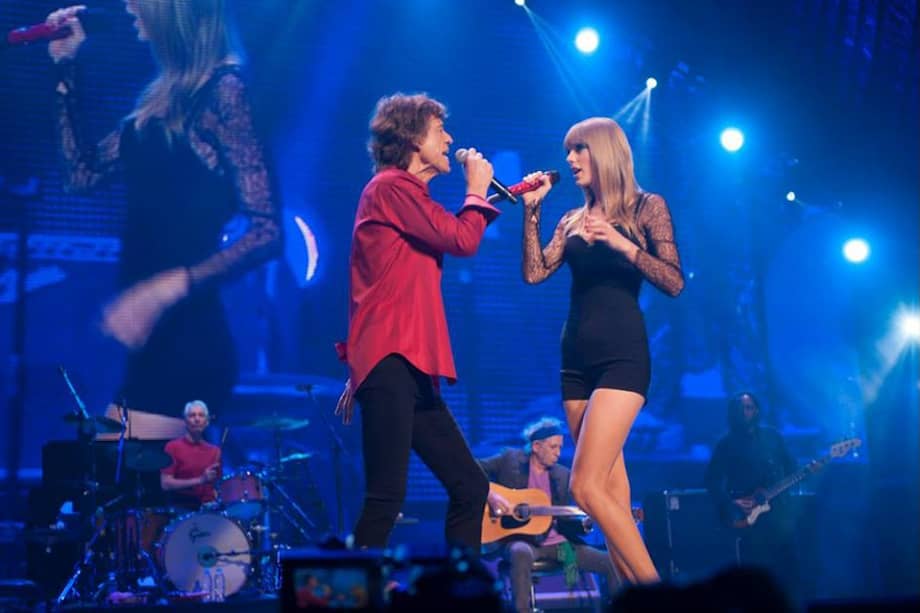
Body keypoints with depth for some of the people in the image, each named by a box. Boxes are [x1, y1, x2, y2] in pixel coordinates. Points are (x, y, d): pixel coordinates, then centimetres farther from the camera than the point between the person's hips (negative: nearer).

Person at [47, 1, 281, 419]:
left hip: (185, 335, -9)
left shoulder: (224, 90, -10)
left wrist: (166, 289, -24)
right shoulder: (163, 97, 14)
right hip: (152, 336, 9)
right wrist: (66, 69, 18)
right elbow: (83, 172, 23)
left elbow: (266, 231, -15)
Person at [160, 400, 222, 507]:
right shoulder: (173, 447, -2)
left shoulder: (214, 450, 14)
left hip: (208, 508, 4)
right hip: (182, 508, -4)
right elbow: (166, 484, -10)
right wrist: (200, 480, -17)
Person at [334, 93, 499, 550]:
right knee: (388, 495, -14)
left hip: (411, 371, 10)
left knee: (469, 487, 8)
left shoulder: (409, 195, 25)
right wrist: (477, 190, 6)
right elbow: (462, 239, -13)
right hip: (389, 364, -10)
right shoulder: (392, 187, -5)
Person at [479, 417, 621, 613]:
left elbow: (562, 519, 15)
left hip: (557, 542, 5)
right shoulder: (510, 460, 1)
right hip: (520, 539, -5)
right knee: (522, 553, -43)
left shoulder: (562, 475, 13)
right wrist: (490, 495, -20)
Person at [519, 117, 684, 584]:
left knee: (586, 487, -19)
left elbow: (674, 283, -7)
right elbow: (534, 272, 6)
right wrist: (532, 211, 2)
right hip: (577, 357, 7)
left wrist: (622, 244, -17)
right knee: (611, 490, 3)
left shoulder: (647, 208, 1)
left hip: (622, 354, -7)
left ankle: (657, 592, -12)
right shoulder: (573, 220, 16)